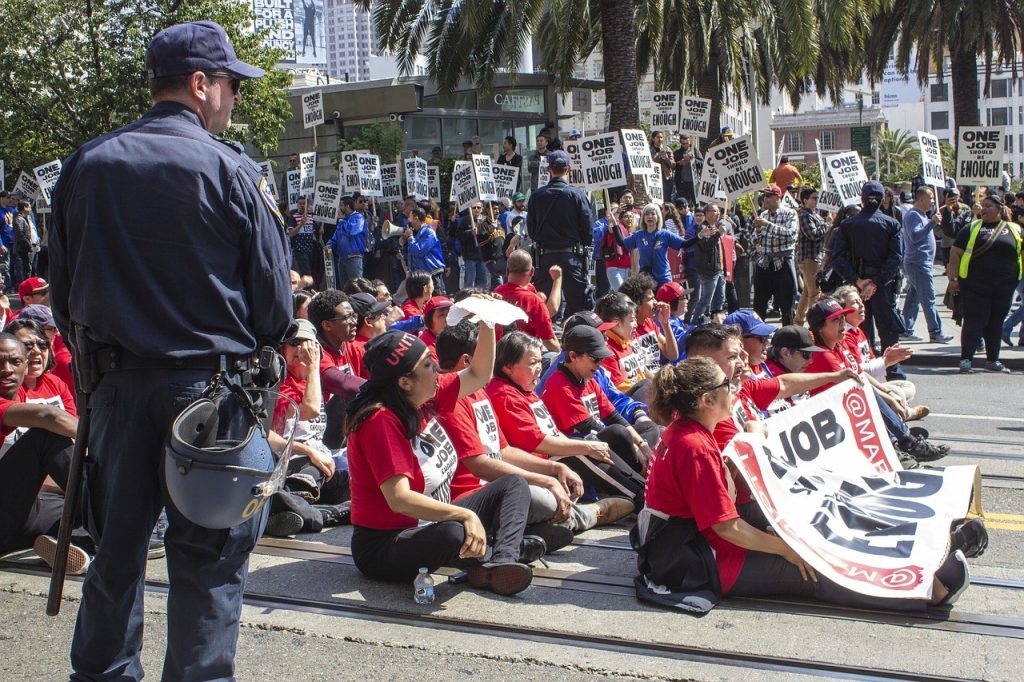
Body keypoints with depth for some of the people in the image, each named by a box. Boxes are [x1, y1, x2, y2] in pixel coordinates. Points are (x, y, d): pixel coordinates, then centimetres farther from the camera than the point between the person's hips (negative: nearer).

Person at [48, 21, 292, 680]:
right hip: (210, 381, -5)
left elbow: (61, 287, 10)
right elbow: (275, 298, -8)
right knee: (209, 555, 4)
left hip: (116, 383, 5)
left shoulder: (86, 165, 4)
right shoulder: (230, 170, -11)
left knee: (117, 544, 18)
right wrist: (253, 344, 11)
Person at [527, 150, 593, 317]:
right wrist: (587, 248, 8)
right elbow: (587, 226, -4)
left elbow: (531, 229, 6)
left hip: (545, 255, 3)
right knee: (578, 303, 0)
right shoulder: (576, 194, -6)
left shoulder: (536, 196, 1)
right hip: (572, 255, -2)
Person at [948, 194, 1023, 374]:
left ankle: (992, 360, 22)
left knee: (996, 324, 11)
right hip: (975, 288, -3)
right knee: (974, 323, -4)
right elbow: (955, 253, 0)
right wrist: (953, 278, -6)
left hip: (1004, 289, 3)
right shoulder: (973, 228, 2)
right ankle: (966, 359, 3)